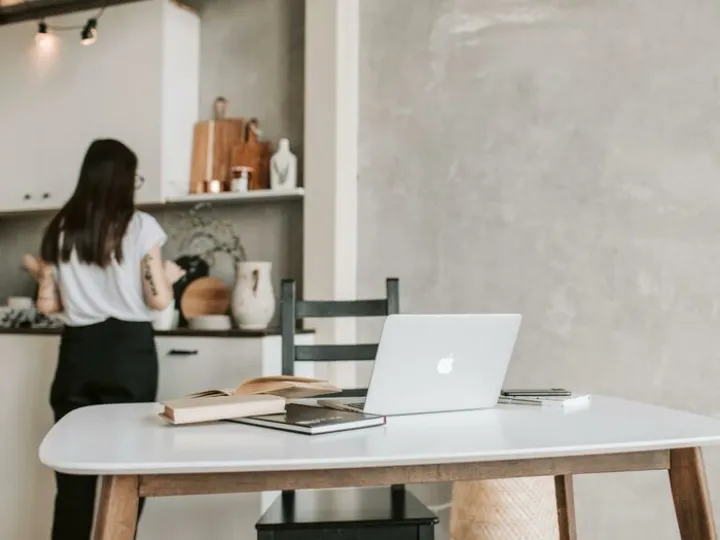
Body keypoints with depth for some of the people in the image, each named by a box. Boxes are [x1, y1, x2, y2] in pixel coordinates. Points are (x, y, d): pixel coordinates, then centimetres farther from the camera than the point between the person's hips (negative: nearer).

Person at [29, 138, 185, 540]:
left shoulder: (60, 230, 5)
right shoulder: (140, 226, -5)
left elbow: (47, 305, 4)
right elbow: (158, 300, -9)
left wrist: (41, 274, 24)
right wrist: (168, 275, 12)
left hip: (78, 352, 3)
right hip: (129, 352, -3)